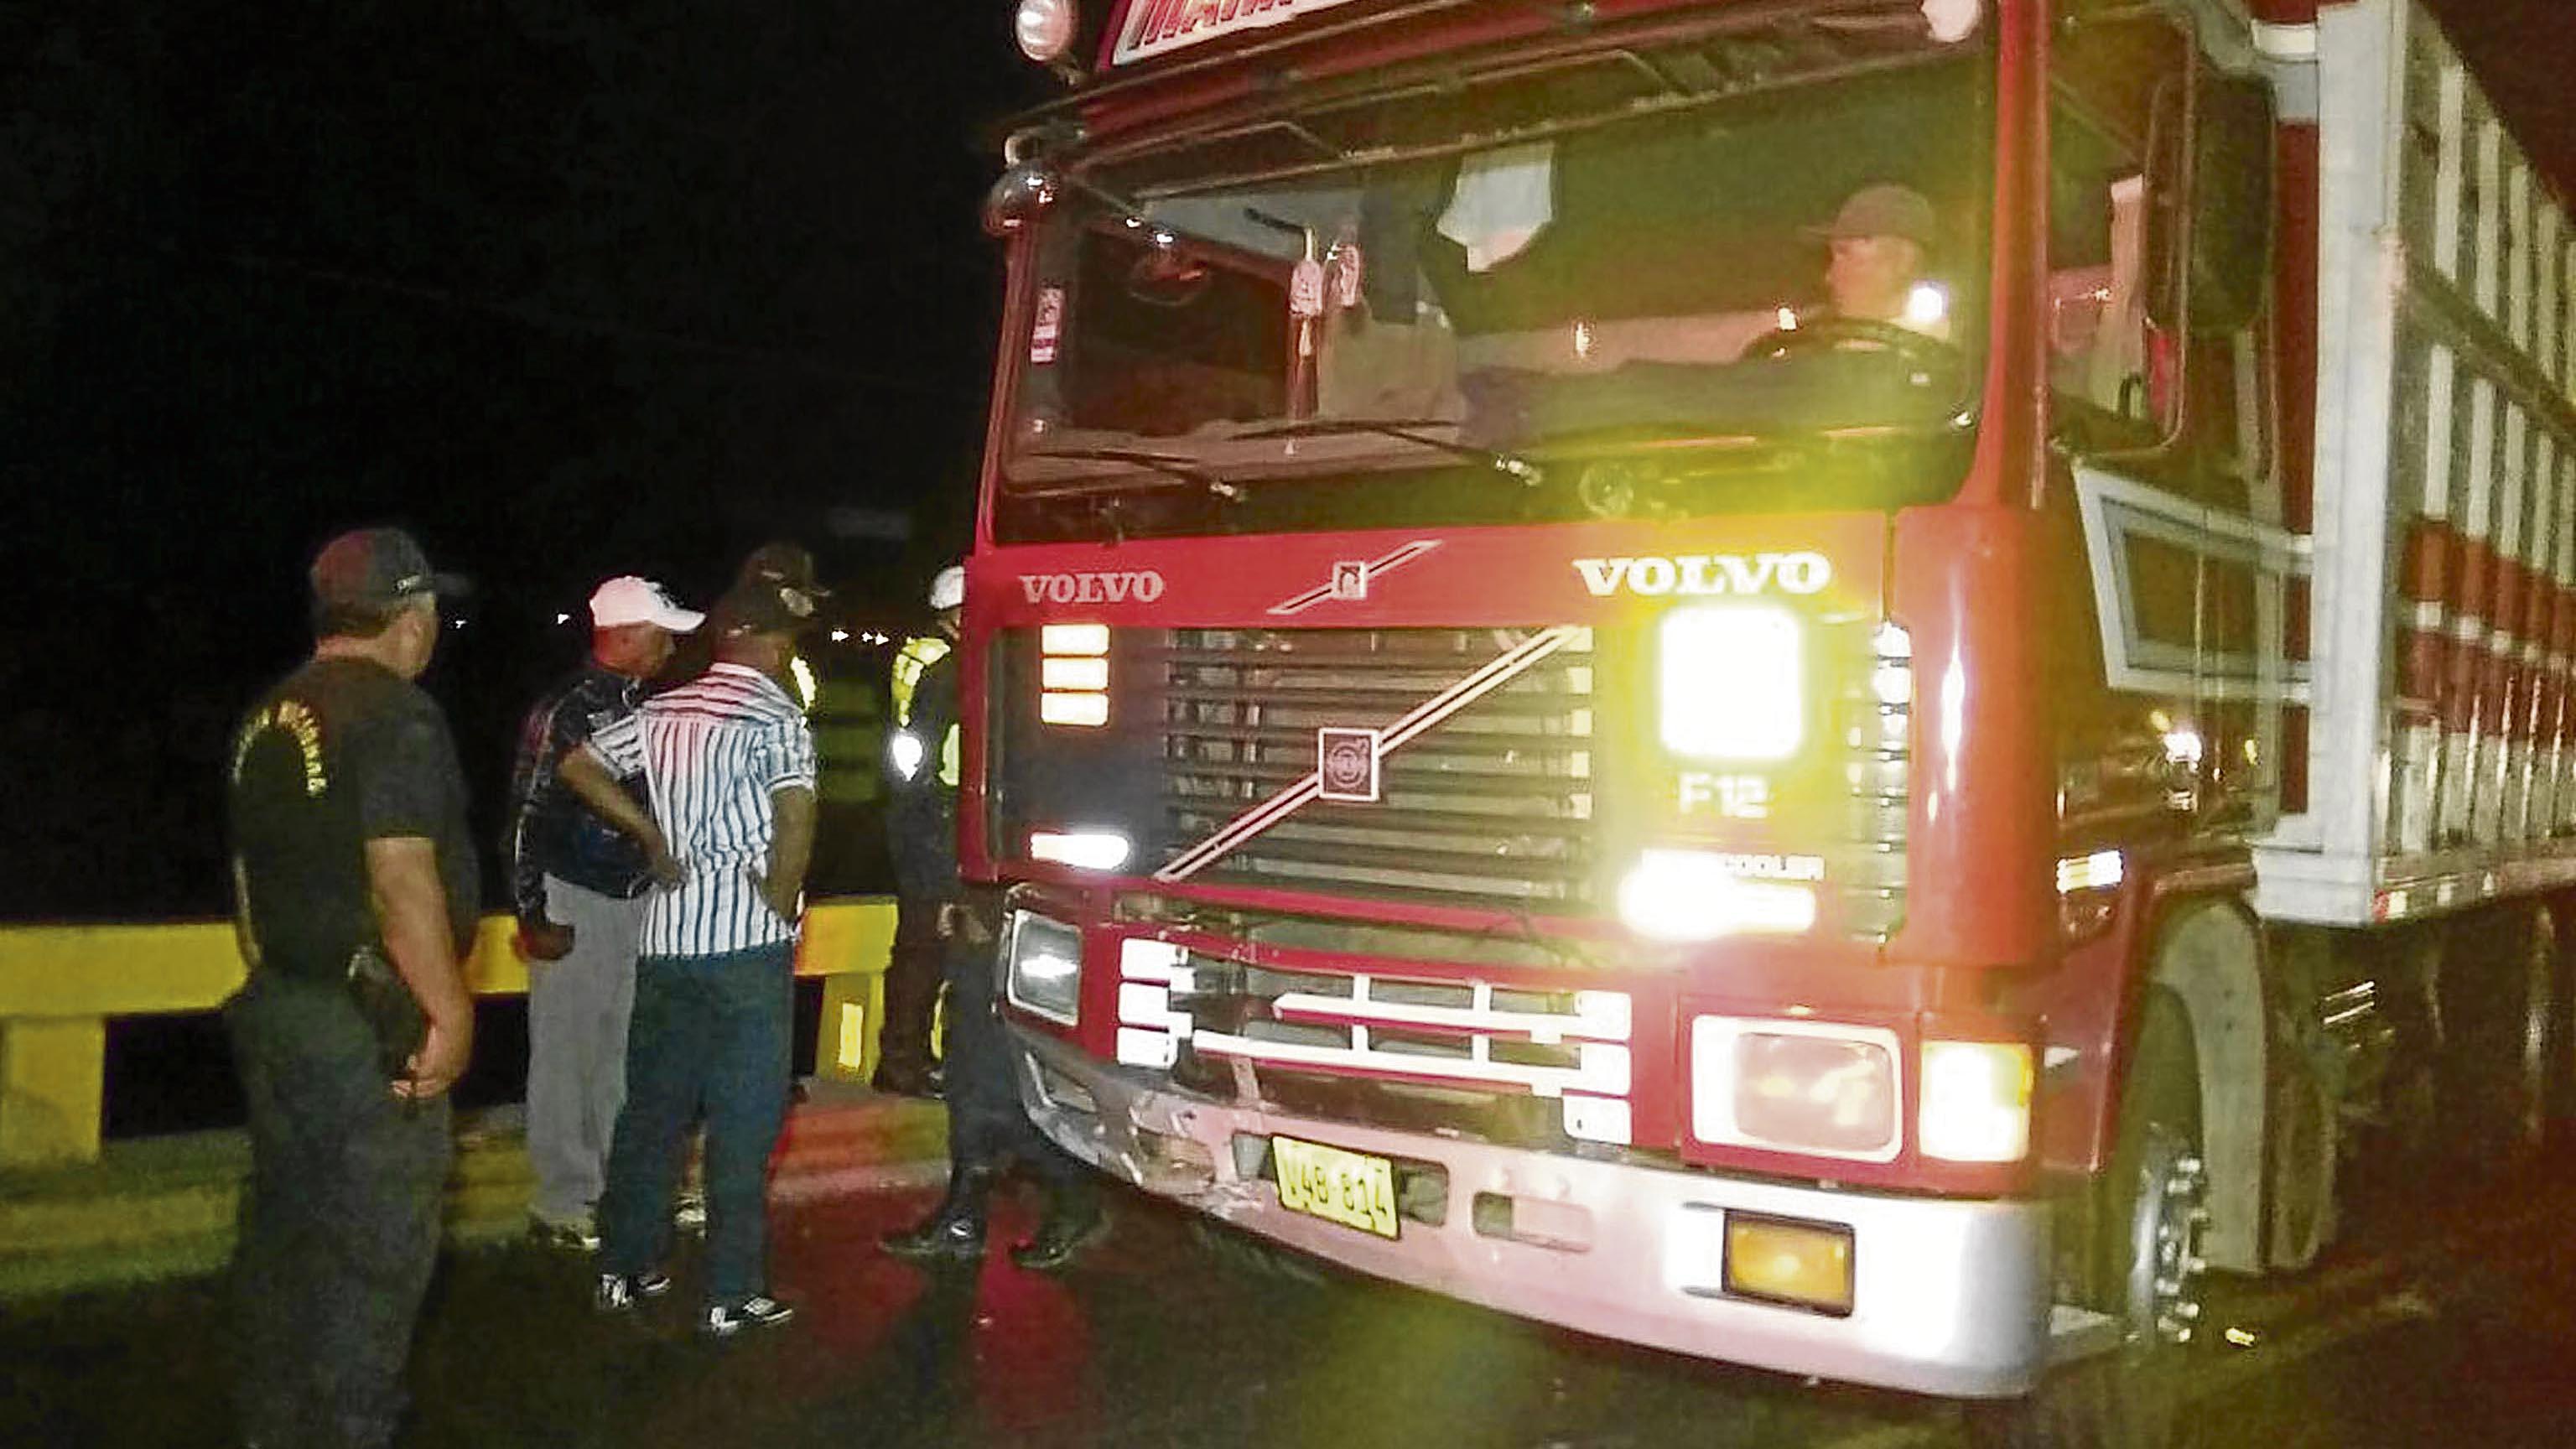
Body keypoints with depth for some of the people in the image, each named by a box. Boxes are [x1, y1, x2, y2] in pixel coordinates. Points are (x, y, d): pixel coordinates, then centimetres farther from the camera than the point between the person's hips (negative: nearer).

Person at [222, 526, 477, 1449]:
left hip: (275, 1005, 9)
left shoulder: (268, 718, 11)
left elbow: (248, 872, 17)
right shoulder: (395, 716, -16)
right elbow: (403, 878, -22)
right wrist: (450, 1010, -17)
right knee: (379, 1246, 0)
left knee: (282, 1227, 17)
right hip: (369, 1024, -9)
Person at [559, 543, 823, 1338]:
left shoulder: (664, 711, 9)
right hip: (747, 943, -6)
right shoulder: (776, 717, -10)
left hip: (666, 935, 6)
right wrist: (781, 904, -9)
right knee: (742, 1122, 1)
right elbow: (795, 820, -24)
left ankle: (626, 1268, 25)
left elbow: (578, 766, 17)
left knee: (652, 1106, 16)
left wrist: (651, 832, 15)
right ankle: (732, 1295, 7)